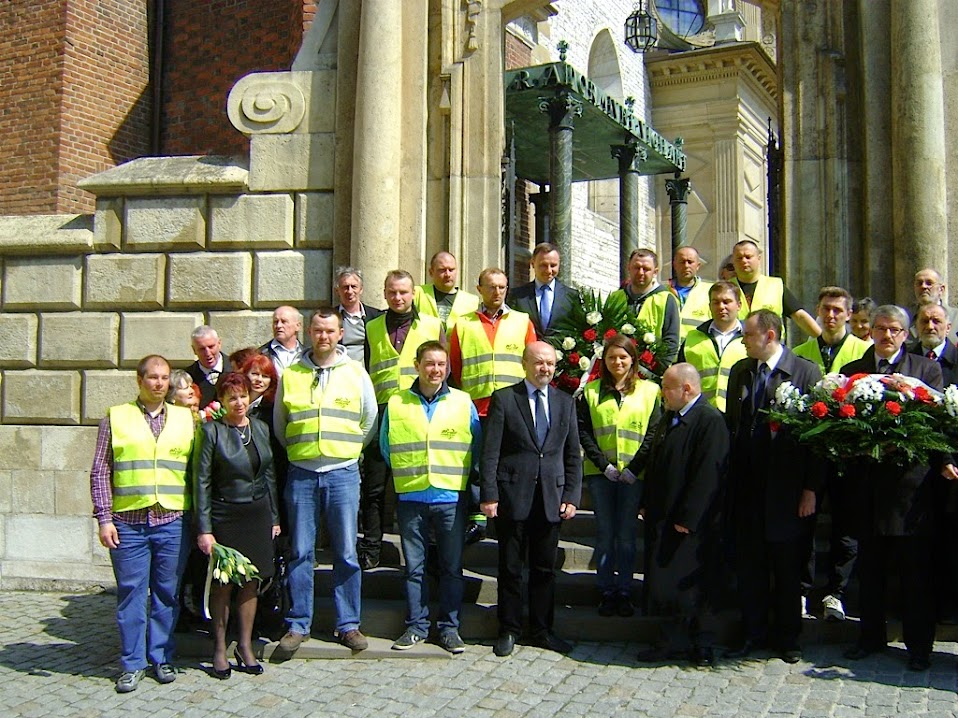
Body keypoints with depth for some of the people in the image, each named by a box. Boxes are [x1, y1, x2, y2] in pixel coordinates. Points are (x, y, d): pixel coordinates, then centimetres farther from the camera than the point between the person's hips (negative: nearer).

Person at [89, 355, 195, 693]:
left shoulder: (185, 418, 10)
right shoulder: (116, 417, 5)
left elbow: (196, 469, 11)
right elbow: (100, 470, 4)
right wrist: (104, 518, -3)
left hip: (172, 521, 1)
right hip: (127, 522, -1)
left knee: (167, 593, 8)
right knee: (131, 592, 4)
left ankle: (162, 658, 21)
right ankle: (132, 663, 15)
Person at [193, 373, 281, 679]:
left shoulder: (261, 428, 7)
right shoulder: (211, 431, -7)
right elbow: (201, 481, -8)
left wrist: (274, 517, 11)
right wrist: (204, 529, -11)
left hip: (258, 513, 4)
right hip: (225, 515, -4)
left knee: (250, 583, 9)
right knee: (223, 584, 3)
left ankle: (245, 646, 21)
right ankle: (219, 649, 17)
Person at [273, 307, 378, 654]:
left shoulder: (356, 373, 5)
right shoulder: (290, 374, 6)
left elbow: (370, 420, 12)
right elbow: (279, 424, 16)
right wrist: (298, 450, 12)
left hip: (343, 473, 0)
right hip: (301, 473, 1)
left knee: (346, 553, 3)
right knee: (300, 552, 4)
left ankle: (348, 624, 14)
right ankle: (298, 624, 15)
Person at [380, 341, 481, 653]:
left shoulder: (463, 402, 3)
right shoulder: (396, 404, 5)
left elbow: (476, 447, 10)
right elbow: (386, 447, 14)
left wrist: (460, 476, 5)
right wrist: (408, 473, 10)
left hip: (451, 498, 0)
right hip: (411, 498, 1)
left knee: (452, 567, 5)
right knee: (414, 566, 7)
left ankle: (449, 627, 15)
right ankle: (416, 626, 18)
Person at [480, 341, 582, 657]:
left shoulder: (565, 402, 11)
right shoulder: (503, 399, -1)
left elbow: (573, 455, 11)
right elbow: (490, 452, -5)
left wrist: (571, 496, 2)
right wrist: (488, 494, -11)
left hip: (551, 498, 3)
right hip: (512, 496, -3)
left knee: (545, 568, 11)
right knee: (510, 567, 7)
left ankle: (542, 630, 24)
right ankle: (508, 630, 20)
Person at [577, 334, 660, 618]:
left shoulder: (649, 390, 5)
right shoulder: (591, 391, 8)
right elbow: (583, 432, 3)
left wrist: (635, 468, -9)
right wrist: (604, 465, -8)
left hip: (634, 475, -1)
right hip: (600, 473, 1)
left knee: (627, 536, 3)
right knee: (604, 534, 5)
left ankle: (624, 591, 13)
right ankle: (606, 592, 13)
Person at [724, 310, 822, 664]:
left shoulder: (806, 372, -6)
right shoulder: (740, 372, 10)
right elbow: (731, 425, 12)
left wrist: (811, 488, -10)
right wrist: (729, 480, 6)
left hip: (787, 487, -4)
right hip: (746, 486, 4)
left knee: (788, 567, 10)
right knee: (749, 565, 11)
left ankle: (787, 637, 25)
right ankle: (754, 633, 25)